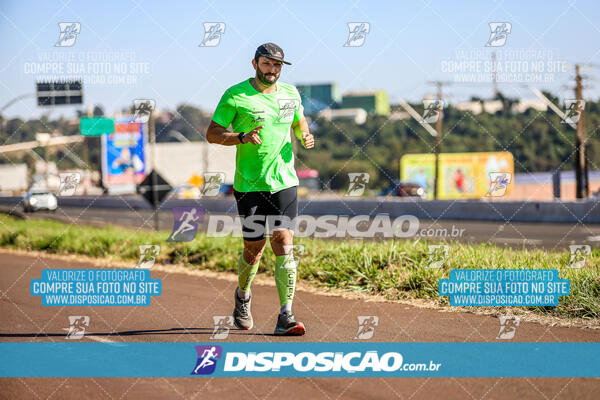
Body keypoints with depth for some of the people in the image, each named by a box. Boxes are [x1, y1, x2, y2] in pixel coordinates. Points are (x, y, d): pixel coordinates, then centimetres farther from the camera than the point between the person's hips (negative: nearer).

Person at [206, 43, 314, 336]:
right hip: (249, 185, -3)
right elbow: (212, 133, -5)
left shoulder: (290, 93, 9)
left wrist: (305, 136, 4)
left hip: (284, 182, 3)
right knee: (254, 248, 5)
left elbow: (299, 122, 27)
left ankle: (285, 317, -11)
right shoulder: (235, 95, -5)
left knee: (284, 245, -9)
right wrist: (242, 137, -21)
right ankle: (243, 296, 37)